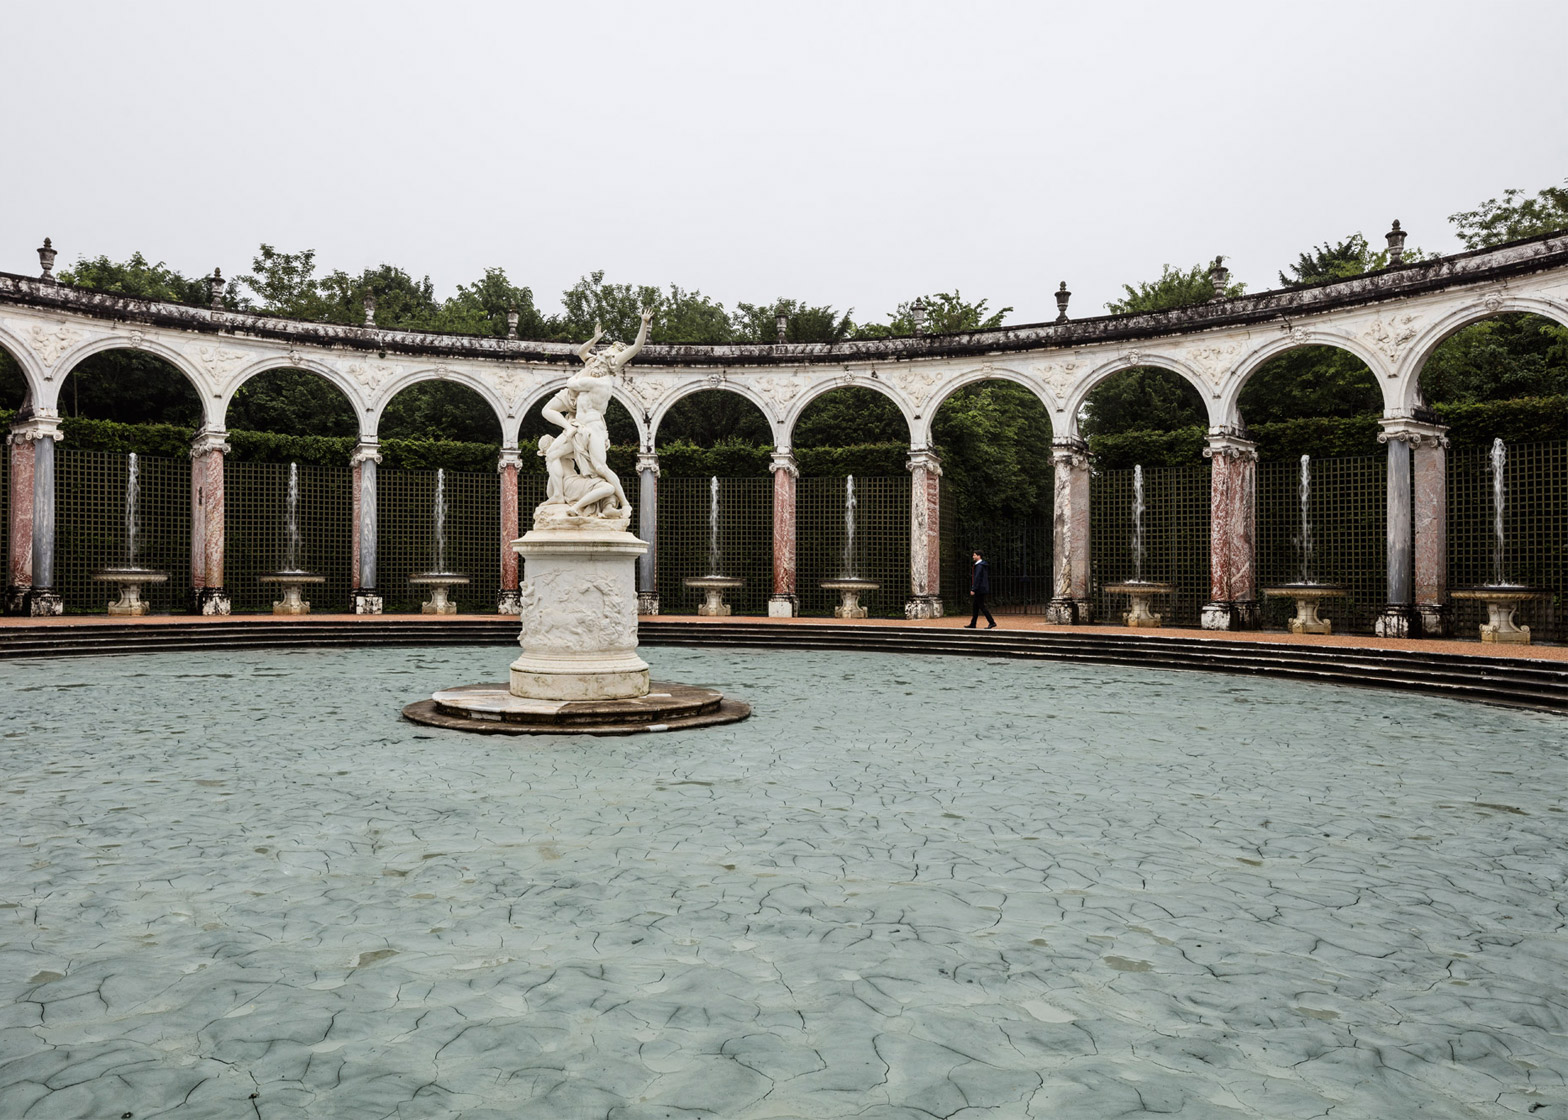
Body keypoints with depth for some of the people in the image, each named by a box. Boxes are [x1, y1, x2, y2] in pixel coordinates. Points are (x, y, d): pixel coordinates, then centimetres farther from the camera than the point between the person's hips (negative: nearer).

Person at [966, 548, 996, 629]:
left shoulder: (979, 565, -16)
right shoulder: (984, 565, 15)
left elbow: (977, 578, -21)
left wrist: (973, 589, -21)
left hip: (979, 589, -10)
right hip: (983, 589, 10)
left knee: (981, 606, -7)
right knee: (976, 606, 12)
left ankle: (992, 622, -8)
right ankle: (972, 624, 16)